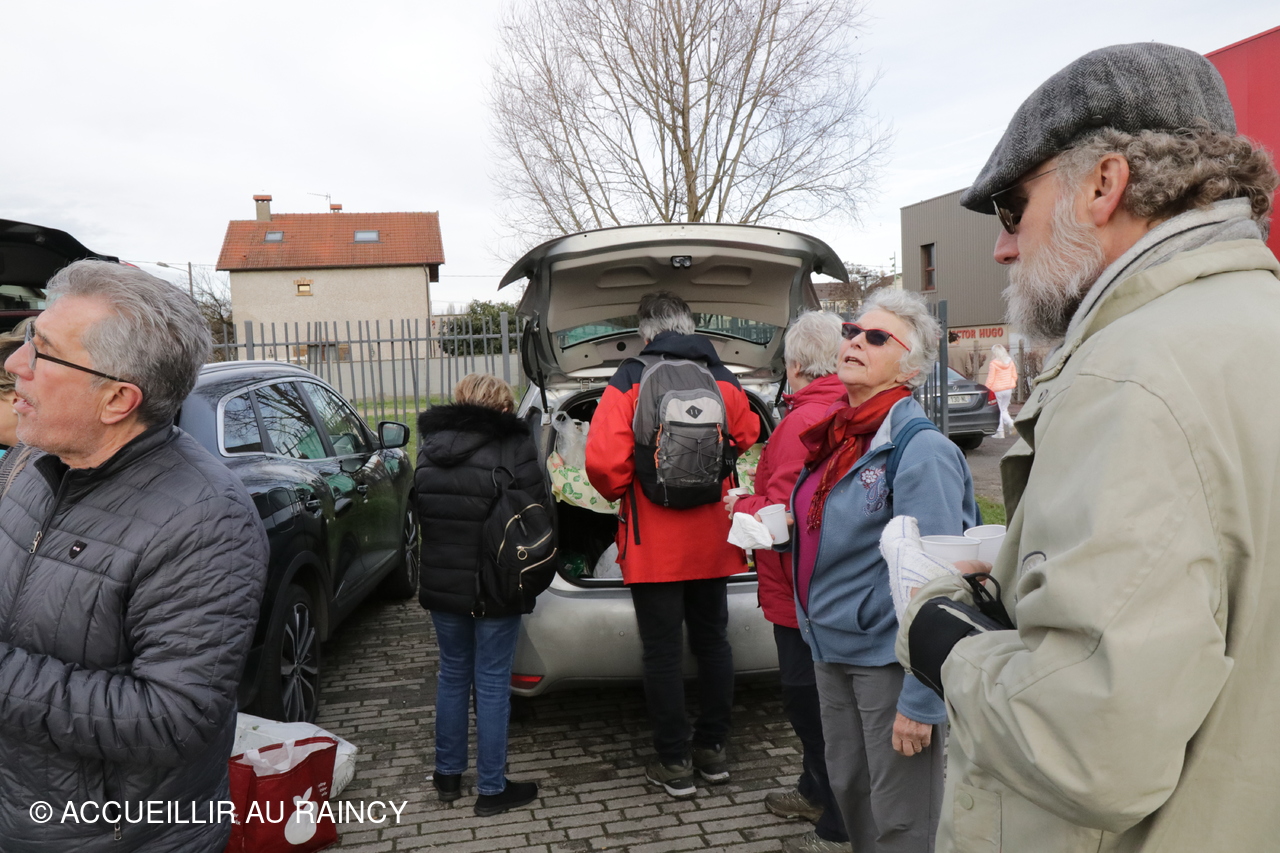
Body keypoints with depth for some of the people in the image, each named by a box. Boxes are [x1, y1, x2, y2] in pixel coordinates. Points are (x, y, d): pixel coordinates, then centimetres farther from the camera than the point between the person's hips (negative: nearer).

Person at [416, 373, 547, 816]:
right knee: (492, 683, 6)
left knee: (452, 674, 20)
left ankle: (447, 774, 32)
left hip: (441, 583, 5)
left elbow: (418, 512, 9)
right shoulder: (514, 447, -13)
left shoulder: (429, 446, 2)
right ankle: (492, 789, 17)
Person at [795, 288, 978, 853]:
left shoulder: (920, 450, -18)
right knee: (848, 791, 21)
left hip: (889, 658, -7)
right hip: (831, 650, 7)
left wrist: (920, 700, -21)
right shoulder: (838, 435, 6)